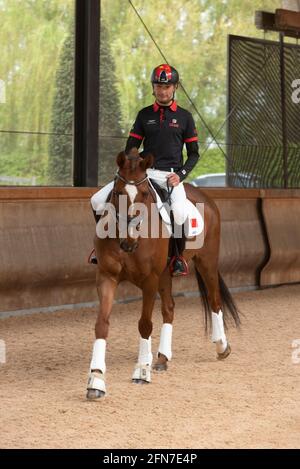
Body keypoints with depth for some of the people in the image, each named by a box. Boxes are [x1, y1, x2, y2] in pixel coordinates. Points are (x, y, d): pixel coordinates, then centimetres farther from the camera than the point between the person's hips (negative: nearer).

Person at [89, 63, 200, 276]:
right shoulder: (144, 115, 11)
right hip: (143, 172, 3)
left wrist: (180, 174, -8)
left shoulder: (184, 117, 6)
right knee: (98, 200, -12)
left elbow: (194, 154, 8)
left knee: (179, 213, -35)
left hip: (171, 175, -3)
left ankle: (178, 256, -8)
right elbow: (130, 148, 13)